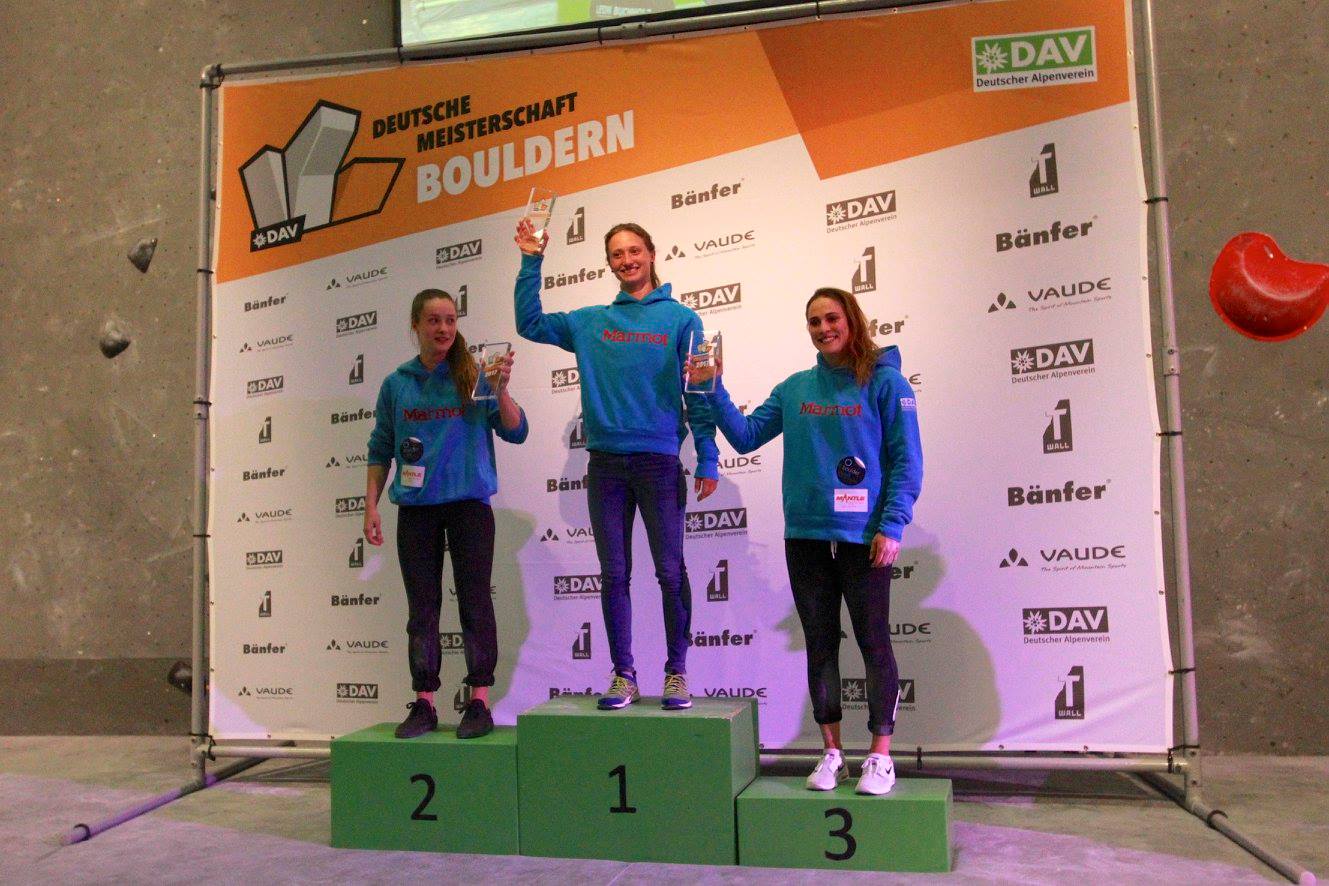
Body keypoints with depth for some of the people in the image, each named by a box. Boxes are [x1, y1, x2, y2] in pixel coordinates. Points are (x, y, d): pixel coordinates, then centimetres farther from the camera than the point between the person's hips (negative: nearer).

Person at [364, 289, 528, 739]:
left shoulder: (474, 376, -1)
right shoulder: (396, 384, 7)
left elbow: (516, 432, -5)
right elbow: (380, 450, 12)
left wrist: (500, 389, -21)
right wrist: (371, 507, 7)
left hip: (469, 504, -2)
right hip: (416, 510, 3)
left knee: (474, 602, -1)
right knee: (422, 608, 7)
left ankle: (479, 702, 6)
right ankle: (424, 704, 14)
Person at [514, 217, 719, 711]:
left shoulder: (680, 320, 3)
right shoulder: (590, 322, 12)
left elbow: (700, 394, 1)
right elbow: (529, 324, 14)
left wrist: (708, 460, -3)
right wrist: (531, 262, 6)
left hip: (659, 461, -3)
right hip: (605, 464, 3)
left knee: (670, 572, 0)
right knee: (613, 574, 6)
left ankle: (676, 672, 12)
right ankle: (623, 675, 16)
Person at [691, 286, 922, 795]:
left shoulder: (884, 382, -3)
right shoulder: (794, 389, 9)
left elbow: (907, 461, -6)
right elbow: (745, 436, 8)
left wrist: (892, 526, -13)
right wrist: (714, 391, -3)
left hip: (863, 538, -4)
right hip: (805, 538, 4)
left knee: (874, 643, 4)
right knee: (820, 645, 11)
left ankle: (880, 756, 16)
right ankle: (831, 753, 24)